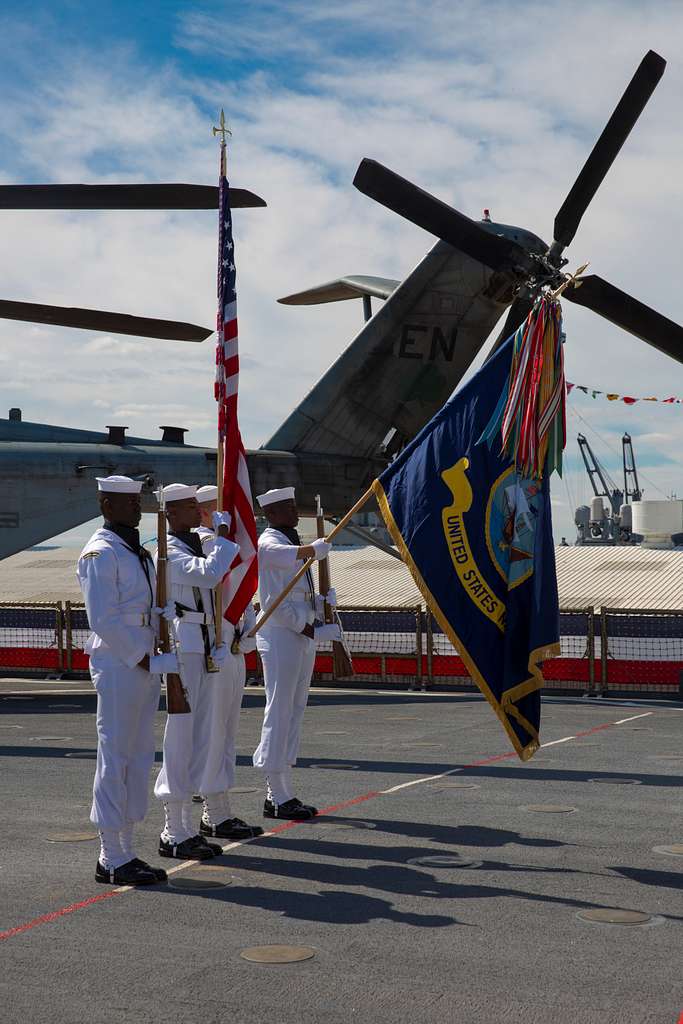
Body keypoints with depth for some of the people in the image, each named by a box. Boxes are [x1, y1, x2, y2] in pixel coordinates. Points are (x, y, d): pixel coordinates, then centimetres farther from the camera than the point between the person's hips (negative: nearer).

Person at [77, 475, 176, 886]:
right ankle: (113, 859, 4)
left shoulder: (139, 552, 17)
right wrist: (144, 660, -15)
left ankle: (125, 851, 20)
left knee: (140, 756, 11)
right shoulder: (101, 554, -11)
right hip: (119, 665, -9)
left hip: (145, 664, 9)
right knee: (115, 758, -3)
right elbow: (104, 621, -17)